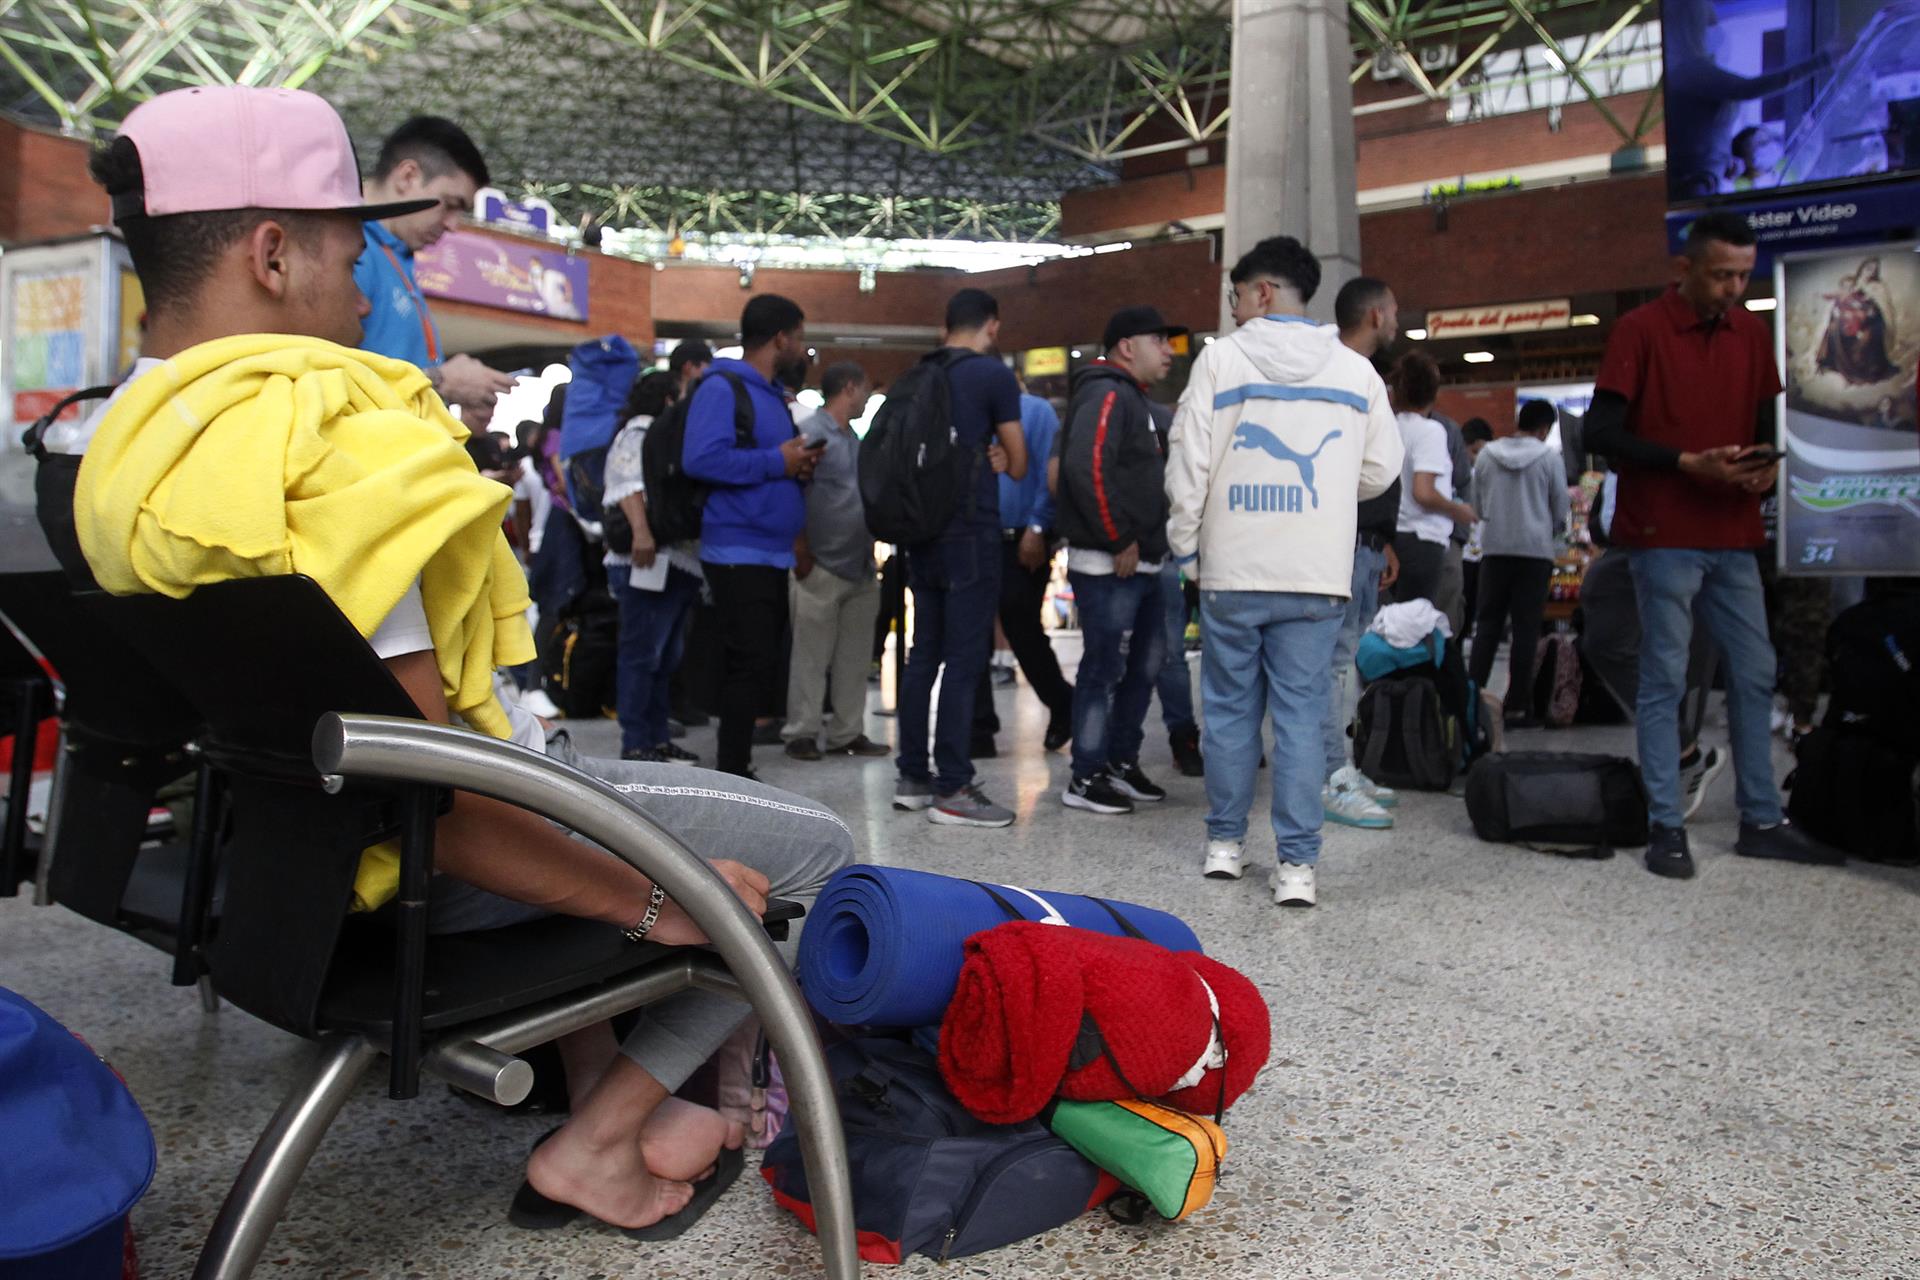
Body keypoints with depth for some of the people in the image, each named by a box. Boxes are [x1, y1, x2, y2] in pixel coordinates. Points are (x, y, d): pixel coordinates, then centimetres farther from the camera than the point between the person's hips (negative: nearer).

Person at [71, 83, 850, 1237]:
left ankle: (593, 1081, 31)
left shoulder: (130, 436, 4)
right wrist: (654, 905, -20)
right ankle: (602, 1141, 3)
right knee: (816, 849, -2)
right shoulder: (323, 447, -28)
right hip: (423, 868, -10)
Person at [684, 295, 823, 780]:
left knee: (762, 665, 13)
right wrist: (777, 462, -18)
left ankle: (736, 768, 22)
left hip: (771, 554, 10)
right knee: (751, 665, -10)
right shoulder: (722, 387, -11)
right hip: (738, 553, -10)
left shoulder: (772, 393, 18)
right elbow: (702, 458, -25)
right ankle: (732, 777, -4)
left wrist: (799, 464, 4)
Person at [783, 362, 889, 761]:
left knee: (854, 657, 9)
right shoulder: (811, 433, -7)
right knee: (812, 656, -2)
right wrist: (802, 554, -15)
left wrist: (870, 547, 15)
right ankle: (801, 733, 6)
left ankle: (848, 733, 16)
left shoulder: (856, 440, 18)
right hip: (823, 567, -8)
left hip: (861, 568, 8)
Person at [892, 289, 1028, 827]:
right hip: (971, 532, -7)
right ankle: (952, 788, -3)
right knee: (964, 660, -5)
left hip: (922, 531, 7)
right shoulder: (994, 375, -5)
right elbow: (1018, 464, 1)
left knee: (924, 655, 12)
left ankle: (913, 777, 18)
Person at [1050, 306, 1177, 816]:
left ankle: (1122, 763, 28)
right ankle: (1086, 779, 5)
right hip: (1109, 566, -10)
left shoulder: (1131, 398, 21)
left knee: (1145, 665, 16)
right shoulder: (1107, 395, -12)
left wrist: (1146, 543, 15)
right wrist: (1119, 540, -20)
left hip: (1141, 564, 10)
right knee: (1104, 669, -4)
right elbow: (1085, 468, -26)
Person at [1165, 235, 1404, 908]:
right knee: (1301, 714, 4)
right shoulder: (1356, 370, 6)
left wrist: (1184, 543, 8)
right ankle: (1296, 863, 4)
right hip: (1318, 576, 1)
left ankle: (1225, 842, 21)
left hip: (1232, 573, -1)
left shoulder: (1221, 357, -1)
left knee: (1230, 707, 11)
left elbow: (1187, 463, -4)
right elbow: (1381, 469, 10)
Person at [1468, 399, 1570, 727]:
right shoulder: (1549, 457, -4)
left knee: (1487, 625, 8)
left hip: (1495, 548, 3)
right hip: (1536, 549, -2)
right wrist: (1554, 533, 22)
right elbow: (1561, 508, 3)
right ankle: (1516, 706, 2)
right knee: (1526, 629, 1)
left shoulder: (1486, 455, 4)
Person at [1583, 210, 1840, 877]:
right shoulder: (1640, 330, -5)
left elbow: (1764, 421, 20)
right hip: (1664, 535, -6)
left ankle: (1761, 821, 18)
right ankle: (1666, 828, 4)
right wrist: (1688, 463, -17)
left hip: (1733, 533, 6)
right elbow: (1600, 431, -11)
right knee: (1664, 679, -2)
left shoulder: (1752, 333, 12)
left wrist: (1766, 465, -2)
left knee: (1755, 676, 8)